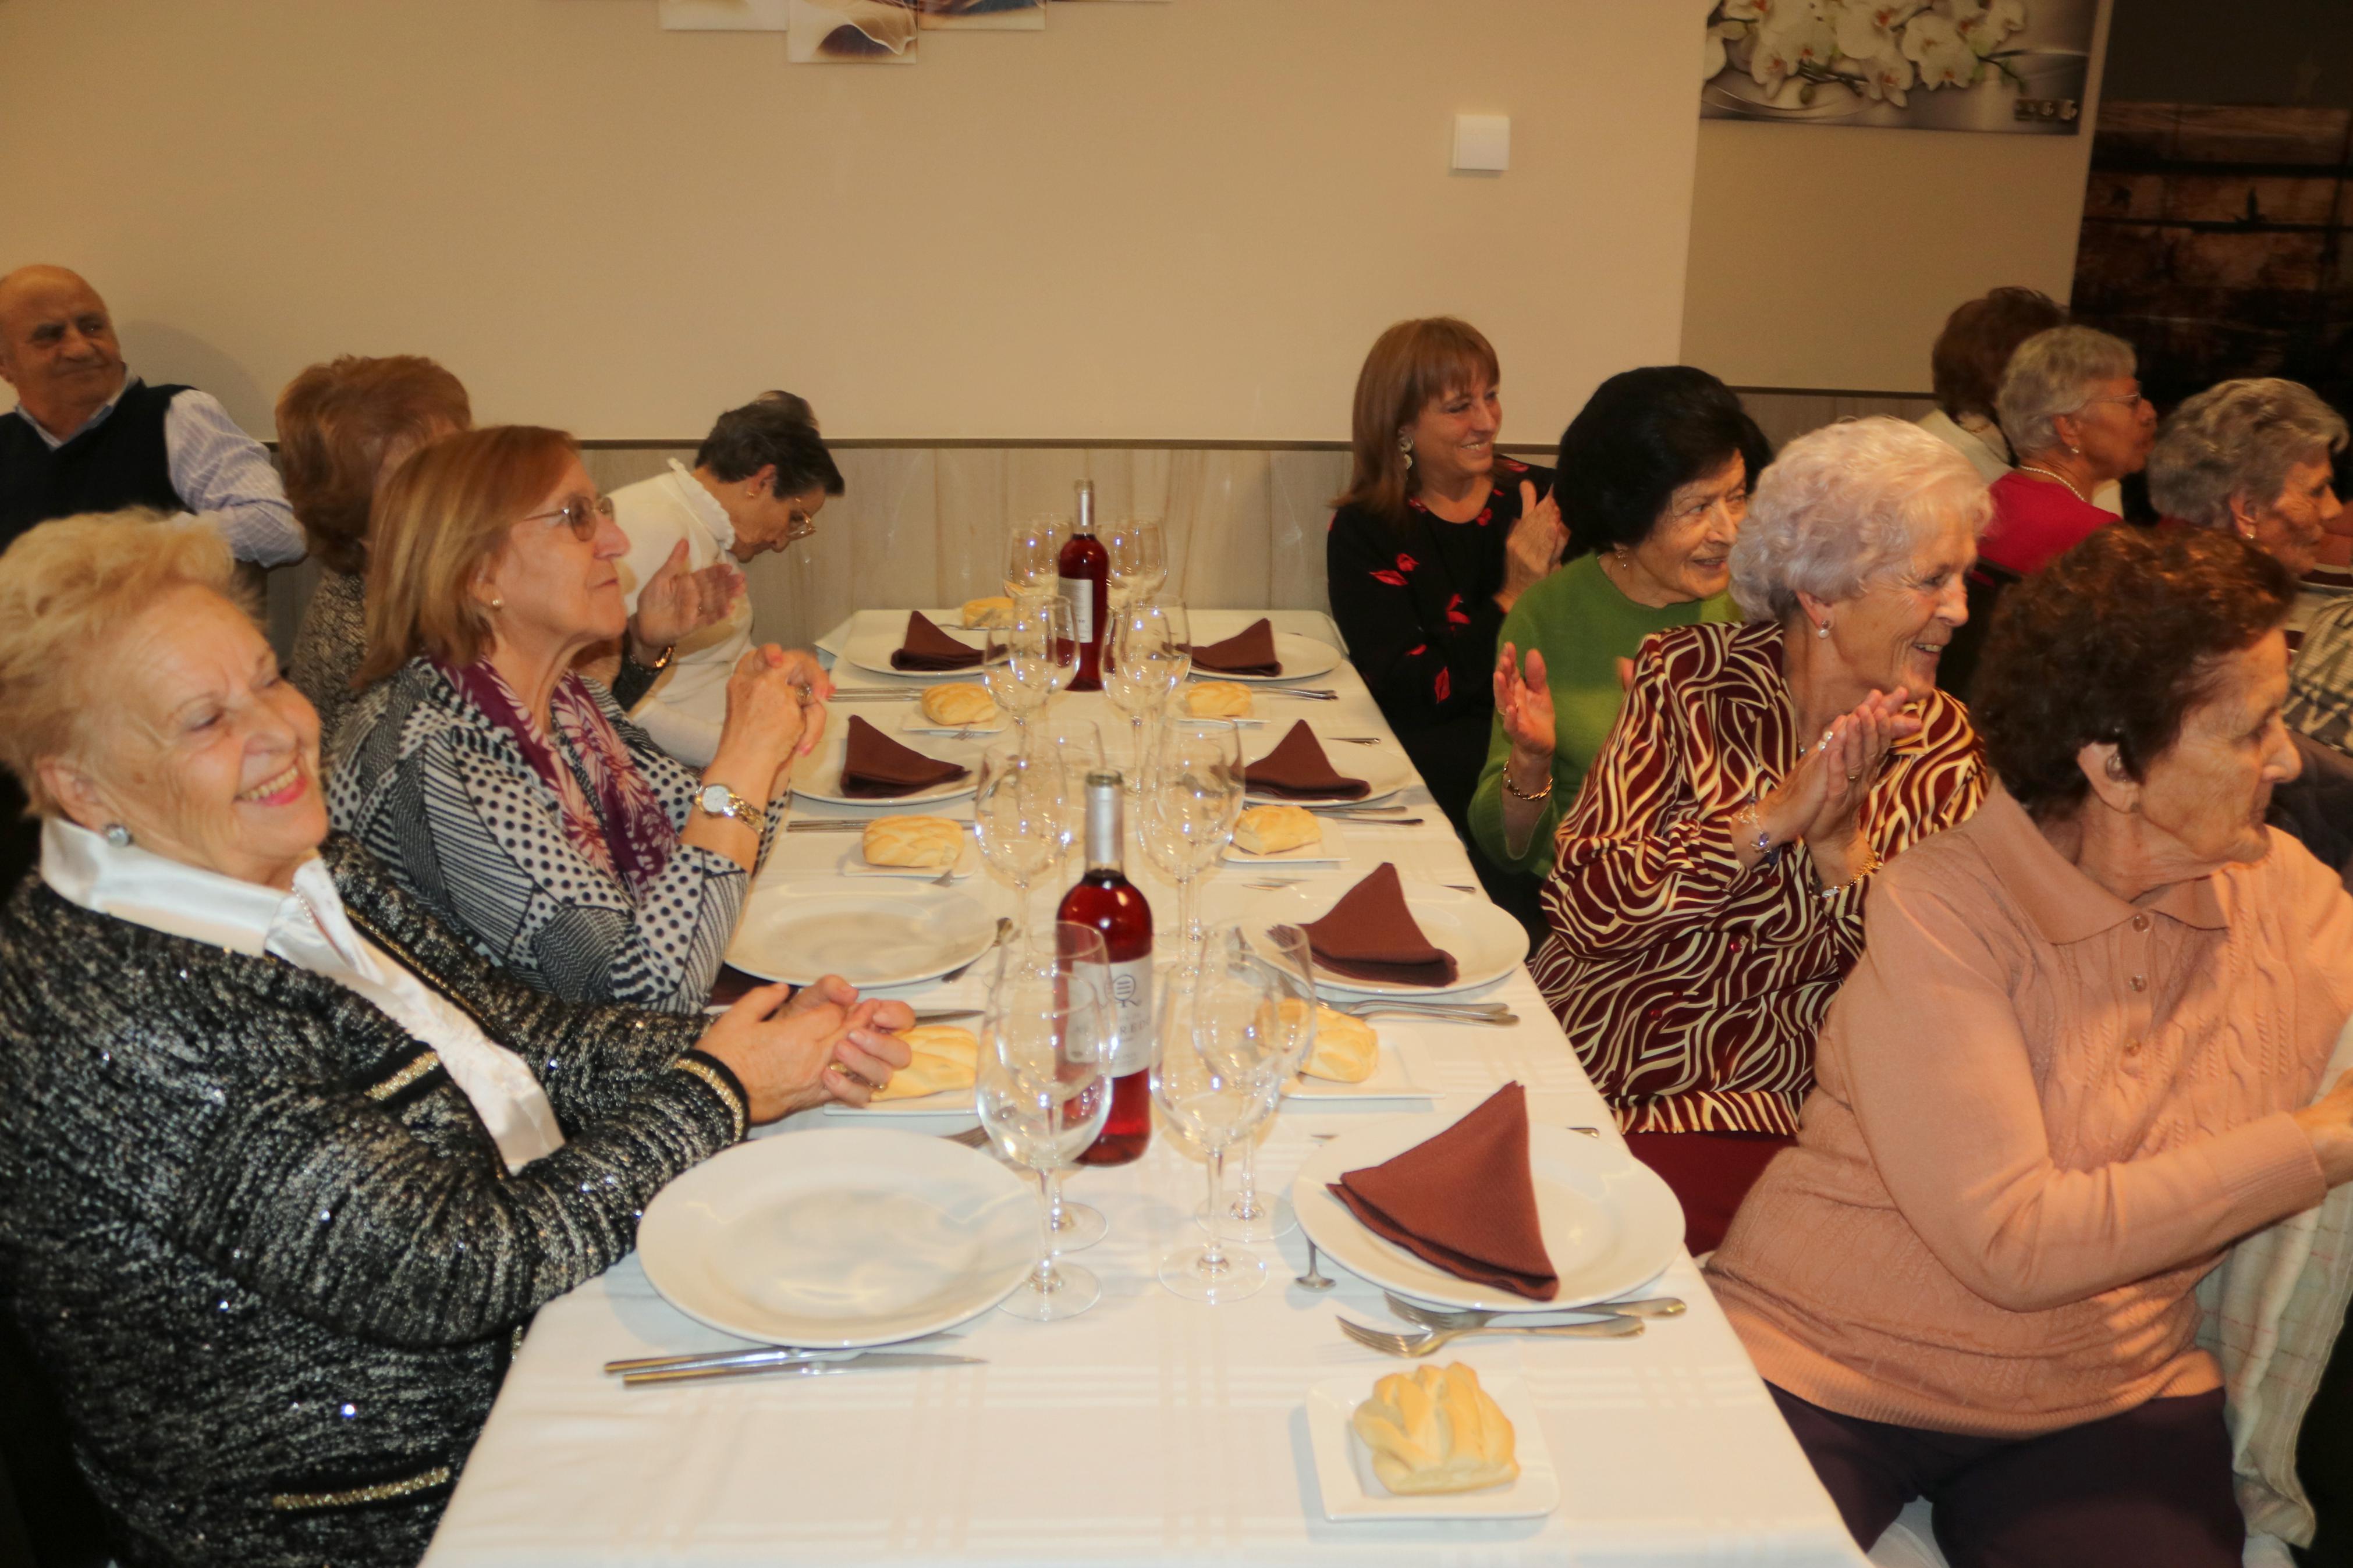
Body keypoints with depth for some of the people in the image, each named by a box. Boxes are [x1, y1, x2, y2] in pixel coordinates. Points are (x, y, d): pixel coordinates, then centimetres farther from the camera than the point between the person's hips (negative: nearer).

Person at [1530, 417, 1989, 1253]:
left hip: (1756, 1105, 0)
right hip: (1578, 1047, 1)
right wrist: (1773, 817, -20)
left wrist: (1842, 849, -18)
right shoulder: (1689, 676, -2)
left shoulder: (1943, 753, 2)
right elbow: (1585, 903, -11)